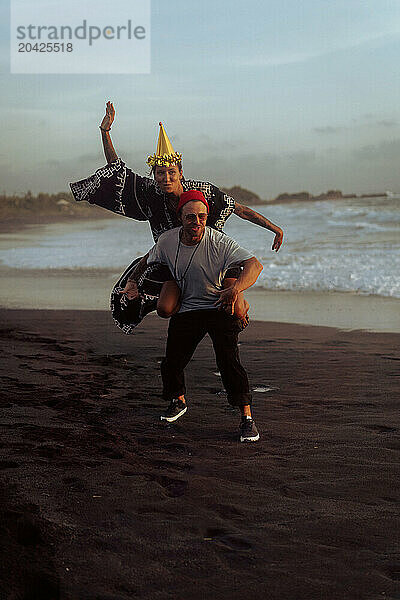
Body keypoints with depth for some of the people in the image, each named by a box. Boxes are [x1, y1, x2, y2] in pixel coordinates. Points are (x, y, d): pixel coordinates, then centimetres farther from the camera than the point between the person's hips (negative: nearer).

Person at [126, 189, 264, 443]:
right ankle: (178, 401, 32)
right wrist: (132, 281, 12)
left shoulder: (219, 242, -22)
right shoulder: (167, 240, -9)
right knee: (172, 363, 1)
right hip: (186, 310, 4)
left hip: (221, 307, -4)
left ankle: (247, 418, -11)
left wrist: (235, 289, -48)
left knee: (229, 360, -19)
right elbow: (148, 260, 15)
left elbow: (254, 265, -33)